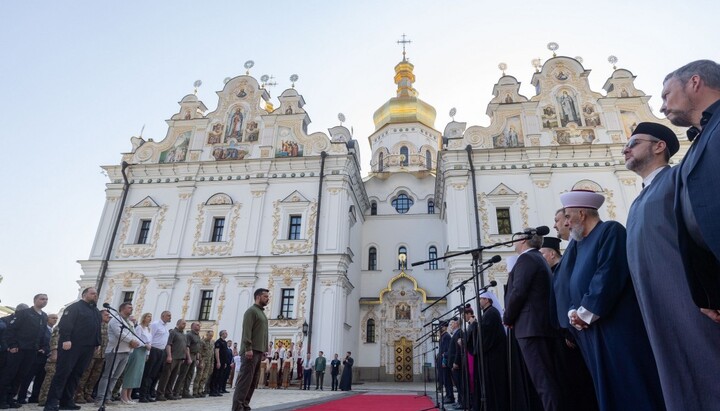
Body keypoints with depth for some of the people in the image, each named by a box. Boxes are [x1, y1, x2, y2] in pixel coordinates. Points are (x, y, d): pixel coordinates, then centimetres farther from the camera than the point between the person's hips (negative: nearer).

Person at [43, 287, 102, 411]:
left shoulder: (96, 311, 21)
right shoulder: (74, 307, -3)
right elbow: (65, 324, -14)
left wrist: (97, 344, 16)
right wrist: (66, 339, -23)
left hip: (87, 348, 7)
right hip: (71, 345, -7)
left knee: (76, 374, 7)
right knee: (62, 372, -7)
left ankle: (67, 401, 12)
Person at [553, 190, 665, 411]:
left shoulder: (610, 231, -7)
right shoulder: (578, 245, 18)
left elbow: (608, 276, -20)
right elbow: (569, 285, 15)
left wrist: (585, 313, -15)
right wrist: (573, 313, -4)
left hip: (618, 326, -8)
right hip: (592, 331, 8)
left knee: (630, 386, -2)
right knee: (610, 390, 12)